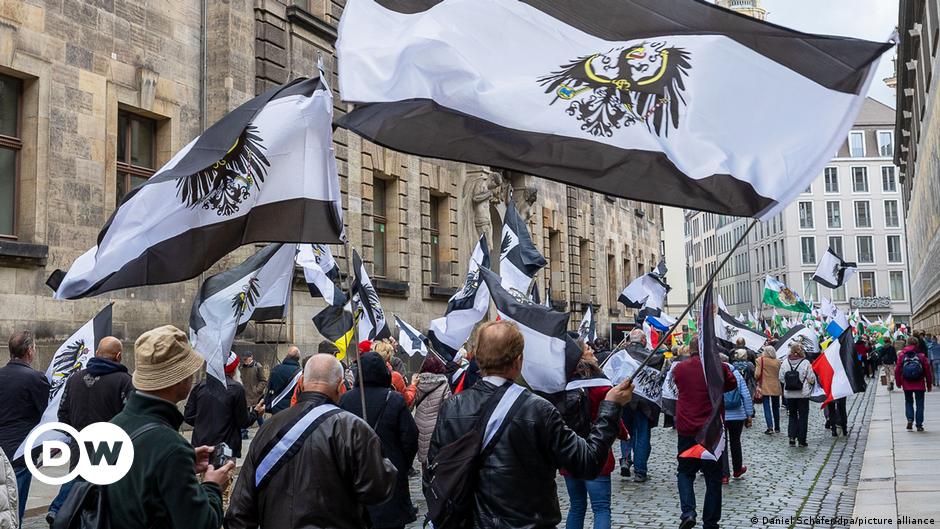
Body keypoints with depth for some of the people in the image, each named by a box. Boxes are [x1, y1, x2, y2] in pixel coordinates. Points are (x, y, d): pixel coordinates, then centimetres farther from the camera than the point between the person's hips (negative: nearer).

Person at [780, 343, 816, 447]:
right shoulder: (805, 363, -11)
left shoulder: (785, 363, -4)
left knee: (792, 415, 14)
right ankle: (801, 440, 9)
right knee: (803, 416, 7)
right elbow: (811, 379, -8)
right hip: (803, 394, -2)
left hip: (789, 394, 2)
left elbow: (781, 378, -1)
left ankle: (792, 437, 3)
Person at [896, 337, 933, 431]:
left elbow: (897, 370, -2)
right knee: (919, 404, 9)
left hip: (907, 385, 1)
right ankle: (919, 425, 7)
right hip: (919, 385, -1)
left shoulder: (902, 355, -2)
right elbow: (927, 370, 0)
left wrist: (898, 383, 10)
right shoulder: (921, 356, -4)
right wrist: (929, 384, 10)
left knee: (908, 402, 17)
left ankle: (910, 419, -4)